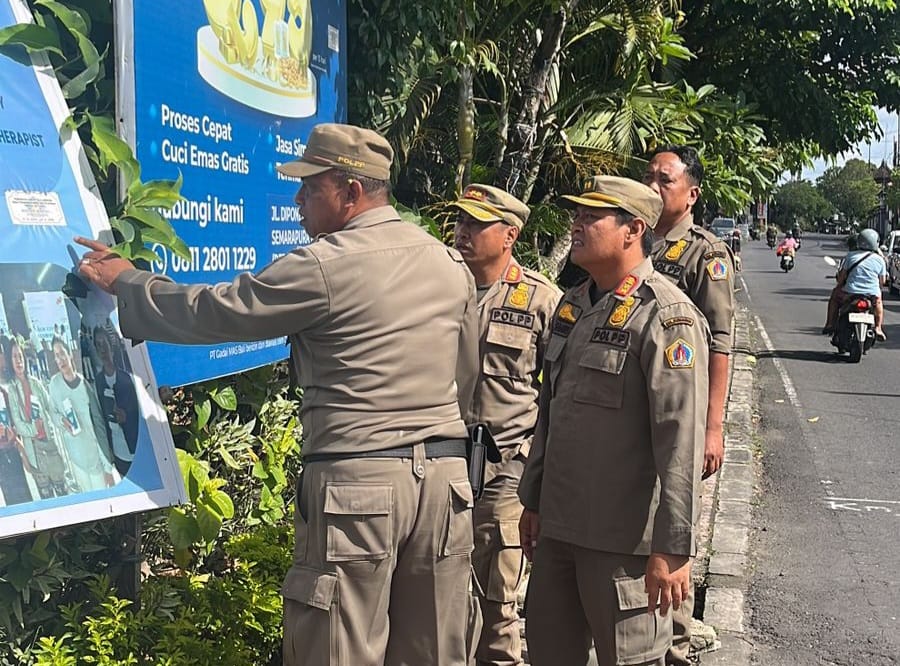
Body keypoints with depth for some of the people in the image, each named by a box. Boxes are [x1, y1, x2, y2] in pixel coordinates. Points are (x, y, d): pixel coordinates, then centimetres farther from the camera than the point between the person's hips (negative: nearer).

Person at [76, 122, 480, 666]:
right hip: (448, 474, 7)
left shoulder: (324, 266, -10)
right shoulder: (452, 264, 10)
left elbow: (212, 311, -2)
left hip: (357, 478, -7)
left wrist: (125, 281, 13)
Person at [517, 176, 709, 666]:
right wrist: (532, 500, 21)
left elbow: (681, 442, -19)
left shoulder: (668, 316, -15)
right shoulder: (572, 305, 12)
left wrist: (672, 548, -21)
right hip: (558, 525, 8)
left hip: (624, 537, -8)